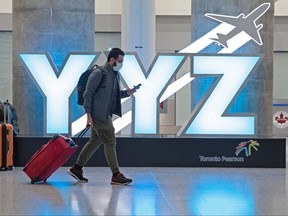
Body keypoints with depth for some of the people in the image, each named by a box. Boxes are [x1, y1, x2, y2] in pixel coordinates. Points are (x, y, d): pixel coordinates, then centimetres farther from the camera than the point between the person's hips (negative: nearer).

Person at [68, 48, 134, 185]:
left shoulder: (115, 74, 14)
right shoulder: (99, 73, -14)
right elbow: (88, 94, -15)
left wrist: (126, 93, 5)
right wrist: (88, 114, -18)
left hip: (106, 115, 9)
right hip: (98, 115, -9)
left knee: (95, 141, 15)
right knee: (110, 143, -7)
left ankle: (77, 168, 25)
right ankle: (116, 175, -2)